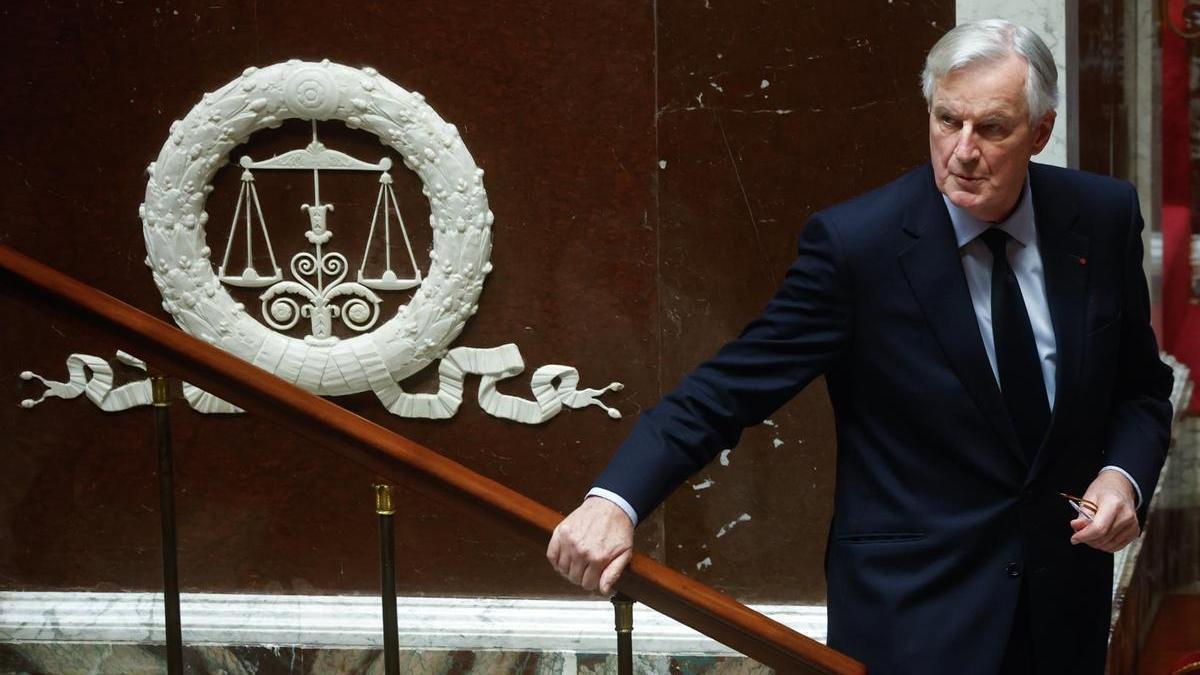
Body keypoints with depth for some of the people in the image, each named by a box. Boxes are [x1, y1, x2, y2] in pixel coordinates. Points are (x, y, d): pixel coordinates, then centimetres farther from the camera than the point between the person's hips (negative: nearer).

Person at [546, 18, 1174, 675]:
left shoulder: (1104, 216, -4)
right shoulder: (857, 243, -16)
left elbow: (1140, 387, 9)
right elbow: (730, 387, -18)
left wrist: (1124, 473, -12)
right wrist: (615, 498, -32)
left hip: (1066, 607, 4)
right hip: (914, 611, -4)